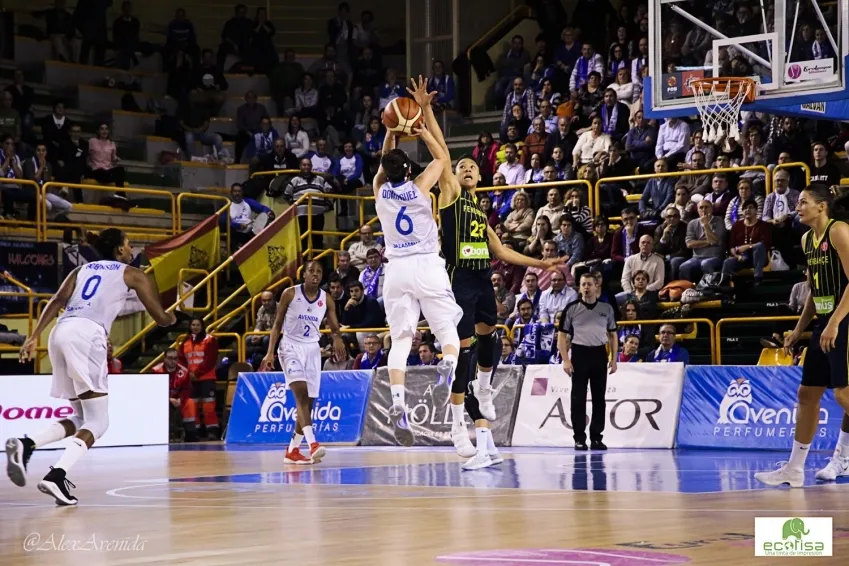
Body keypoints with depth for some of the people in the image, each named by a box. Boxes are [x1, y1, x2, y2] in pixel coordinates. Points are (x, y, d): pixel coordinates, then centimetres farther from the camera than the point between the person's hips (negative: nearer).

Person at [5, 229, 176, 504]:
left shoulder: (81, 270, 29)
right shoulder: (132, 274, 17)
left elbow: (57, 302, 12)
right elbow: (161, 318, 18)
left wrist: (34, 336, 4)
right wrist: (171, 318, 42)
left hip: (61, 332, 6)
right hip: (87, 334, -6)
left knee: (81, 417, 17)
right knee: (97, 421, -2)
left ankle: (25, 444, -5)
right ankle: (56, 476, -24)